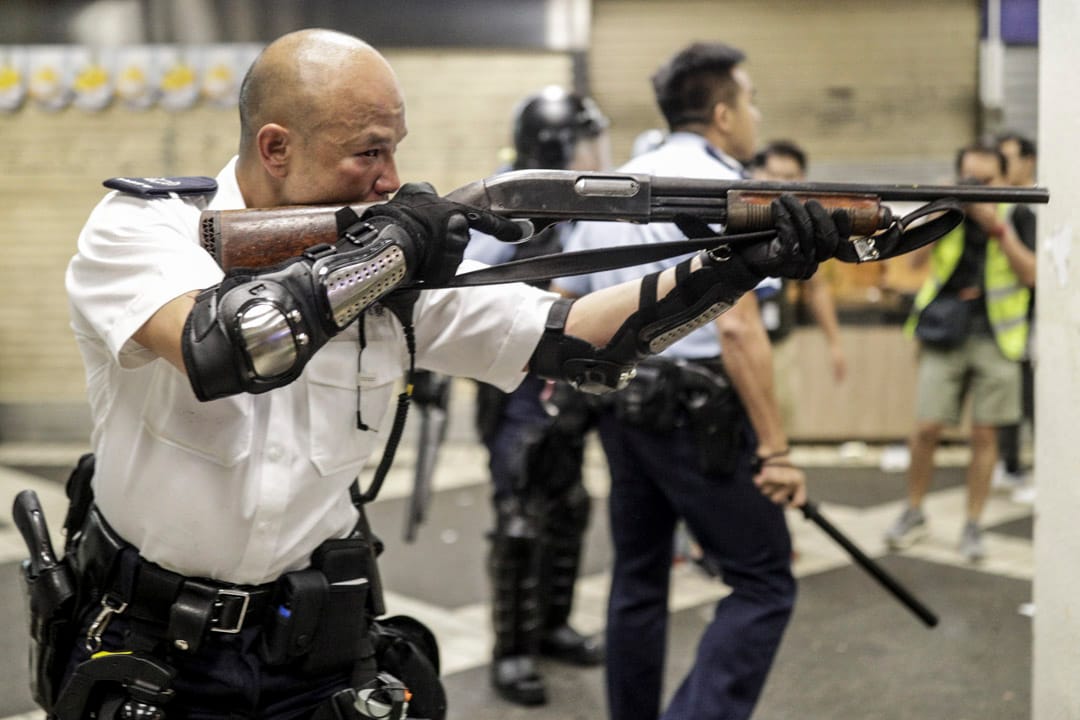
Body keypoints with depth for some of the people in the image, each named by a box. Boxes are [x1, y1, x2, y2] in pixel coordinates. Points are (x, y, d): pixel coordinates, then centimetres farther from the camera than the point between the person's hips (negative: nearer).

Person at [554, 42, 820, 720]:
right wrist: (776, 448, -19)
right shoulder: (720, 185, -12)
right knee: (764, 584, 0)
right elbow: (737, 327, -21)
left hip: (622, 406, 8)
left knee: (639, 581, 16)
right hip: (698, 412, -8)